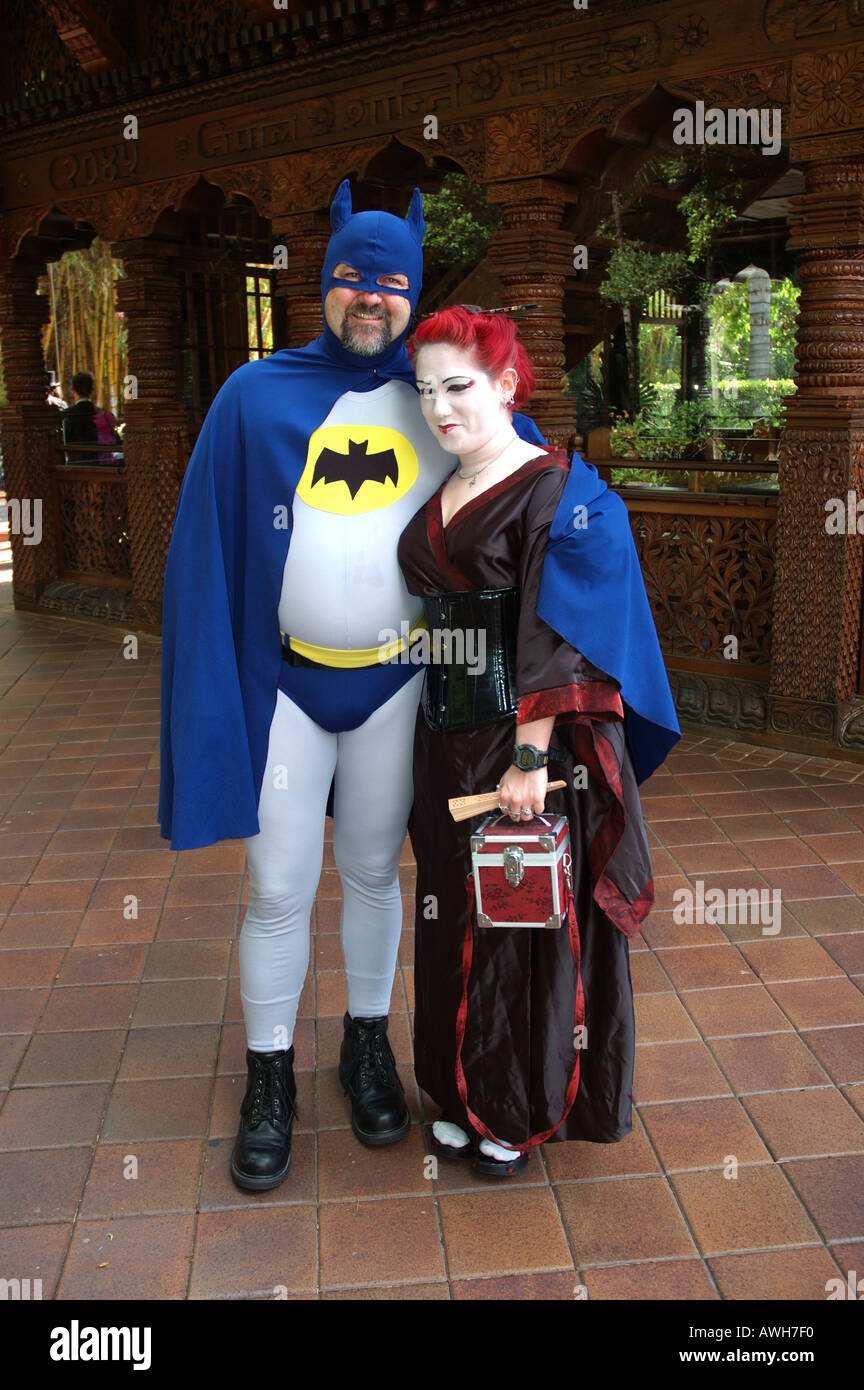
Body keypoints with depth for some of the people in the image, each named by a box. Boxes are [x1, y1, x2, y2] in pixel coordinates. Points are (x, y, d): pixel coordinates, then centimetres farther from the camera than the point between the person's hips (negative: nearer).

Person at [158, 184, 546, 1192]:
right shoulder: (255, 396, -1)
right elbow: (209, 545, -1)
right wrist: (212, 698, -5)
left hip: (393, 683, 1)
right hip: (282, 682, -1)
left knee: (373, 872, 14)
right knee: (278, 887, 5)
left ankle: (368, 1045, 34)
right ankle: (270, 1077, 24)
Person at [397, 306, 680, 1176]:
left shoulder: (557, 491, -11)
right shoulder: (439, 495, 11)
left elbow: (553, 638, -19)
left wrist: (531, 757, -24)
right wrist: (432, 737, 11)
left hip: (532, 739, -7)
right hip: (448, 740, 7)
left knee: (527, 917, 5)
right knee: (454, 913, 14)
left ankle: (525, 1111, 25)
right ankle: (468, 1094, 33)